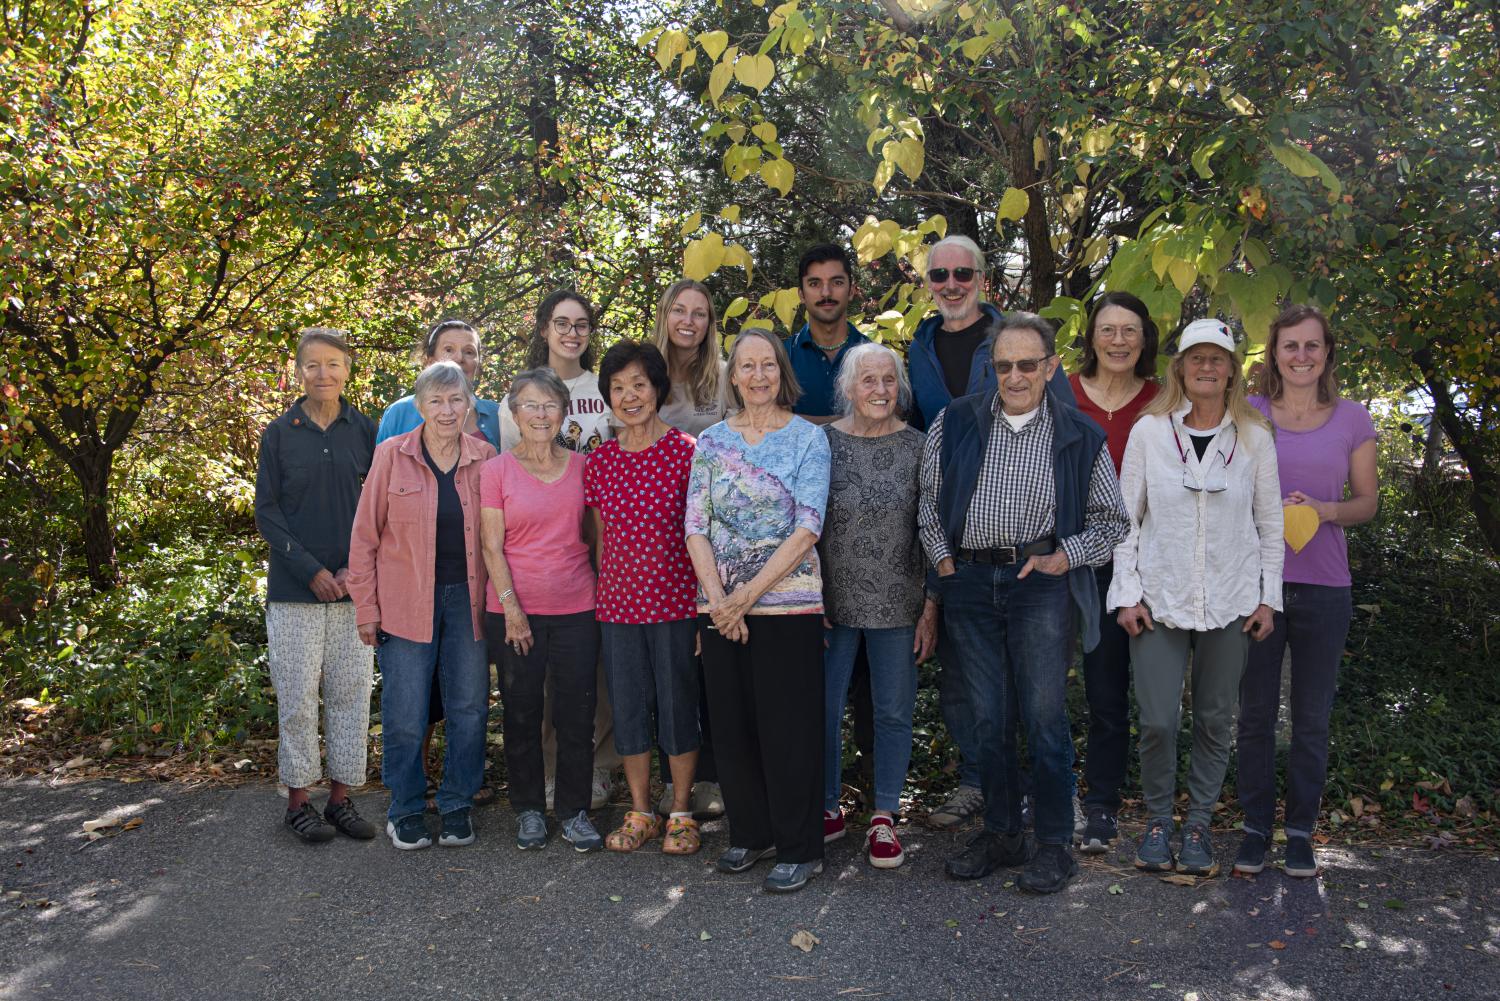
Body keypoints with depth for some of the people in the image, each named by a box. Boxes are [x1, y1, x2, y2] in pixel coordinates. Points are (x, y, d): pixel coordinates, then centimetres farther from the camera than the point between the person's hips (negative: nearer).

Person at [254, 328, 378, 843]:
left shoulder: (364, 430, 5)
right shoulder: (279, 433, 2)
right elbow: (266, 511, 0)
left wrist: (355, 567, -7)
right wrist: (311, 570, -9)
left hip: (353, 584, 2)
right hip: (295, 587, -1)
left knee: (351, 692, 5)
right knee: (298, 696, 2)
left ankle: (341, 798, 16)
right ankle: (298, 801, 15)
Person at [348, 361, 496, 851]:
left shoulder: (484, 458, 2)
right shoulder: (391, 455, -3)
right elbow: (365, 536, 0)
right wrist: (367, 608, -2)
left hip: (468, 599, 2)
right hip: (407, 603, -2)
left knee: (469, 709, 7)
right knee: (404, 714, 3)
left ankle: (457, 805, 24)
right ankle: (405, 810, 22)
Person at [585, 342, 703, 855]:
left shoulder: (685, 452, -6)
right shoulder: (599, 459, 5)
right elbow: (600, 535, 12)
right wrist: (600, 594, 10)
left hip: (675, 599, -4)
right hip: (618, 601, 4)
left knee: (677, 704, 4)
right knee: (628, 706, 11)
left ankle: (681, 813, 22)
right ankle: (640, 813, 26)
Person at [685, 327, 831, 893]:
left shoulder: (808, 438, -2)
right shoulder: (711, 442, 9)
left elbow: (807, 528, -10)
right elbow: (695, 526, 3)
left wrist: (750, 594, -14)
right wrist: (718, 597, -10)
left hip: (787, 603, -4)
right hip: (720, 605, 4)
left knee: (788, 727, 0)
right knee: (731, 722, 10)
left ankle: (799, 848, 14)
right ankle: (750, 833, 27)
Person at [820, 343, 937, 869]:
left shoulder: (916, 446, -2)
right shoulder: (822, 442, -2)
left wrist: (931, 607, -2)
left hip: (897, 604, 0)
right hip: (831, 601, 0)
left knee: (894, 711, 8)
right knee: (822, 706, 7)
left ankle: (884, 818, 24)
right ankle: (827, 806, 27)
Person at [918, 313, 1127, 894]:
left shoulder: (1079, 436, 3)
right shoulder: (956, 422, 6)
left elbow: (1111, 519, 10)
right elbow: (929, 500, 13)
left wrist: (1067, 556, -3)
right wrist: (943, 561, 5)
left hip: (1041, 584, -2)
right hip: (970, 582, 2)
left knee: (1044, 714, -1)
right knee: (987, 716, 9)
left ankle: (1054, 844, 13)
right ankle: (1001, 834, 24)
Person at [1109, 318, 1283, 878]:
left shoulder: (1254, 437, 4)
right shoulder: (1149, 431, 0)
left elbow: (1270, 523, 9)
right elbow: (1126, 516, 2)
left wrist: (1268, 597, 4)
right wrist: (1127, 593, -4)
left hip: (1230, 601, 2)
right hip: (1160, 599, -1)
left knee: (1215, 720, 8)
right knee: (1158, 722, -4)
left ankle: (1198, 825, 25)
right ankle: (1157, 821, 18)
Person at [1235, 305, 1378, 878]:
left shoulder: (1352, 420, 4)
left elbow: (1367, 501, 8)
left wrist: (1324, 510, -12)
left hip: (1323, 587, 1)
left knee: (1312, 717, 8)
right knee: (1256, 712, 6)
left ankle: (1300, 831, 22)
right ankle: (1255, 826, 20)